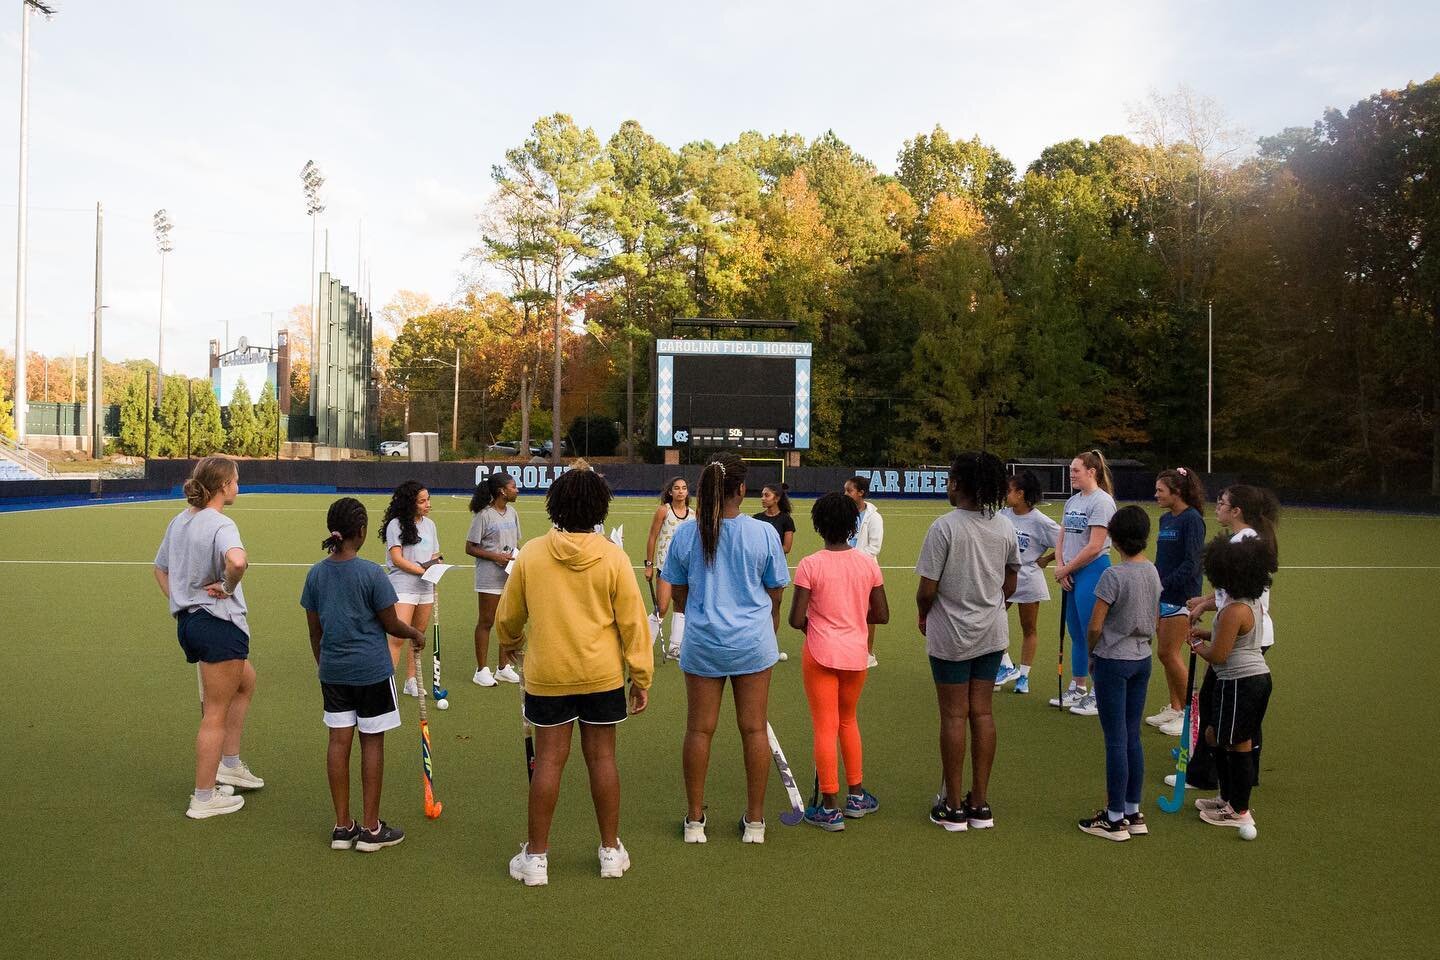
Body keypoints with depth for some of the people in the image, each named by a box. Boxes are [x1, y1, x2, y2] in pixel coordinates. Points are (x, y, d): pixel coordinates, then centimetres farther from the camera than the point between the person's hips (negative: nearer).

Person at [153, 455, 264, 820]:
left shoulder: (179, 521, 9)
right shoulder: (220, 525, -18)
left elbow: (160, 568, 21)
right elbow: (237, 561, -40)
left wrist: (179, 602, 16)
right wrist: (229, 587, -21)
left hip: (188, 621, 10)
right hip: (220, 624, -10)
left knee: (246, 681, 28)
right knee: (216, 714, 3)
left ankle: (229, 765, 30)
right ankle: (204, 798, 14)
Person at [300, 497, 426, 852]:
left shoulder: (316, 574, 1)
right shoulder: (371, 573, -15)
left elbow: (315, 630, 8)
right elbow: (391, 624, -8)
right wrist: (415, 634, 11)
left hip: (332, 672, 5)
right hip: (372, 671, -5)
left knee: (339, 742, 10)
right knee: (372, 743, 5)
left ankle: (343, 826, 18)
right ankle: (370, 829, 13)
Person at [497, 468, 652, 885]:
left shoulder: (531, 553, -6)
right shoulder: (613, 557, -9)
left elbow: (507, 616, 7)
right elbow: (632, 622, -6)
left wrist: (510, 641, 29)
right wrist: (641, 677, 3)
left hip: (547, 676, 0)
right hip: (602, 675, 0)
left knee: (548, 760, 7)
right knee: (601, 757, 10)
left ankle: (536, 856, 16)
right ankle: (611, 851, 22)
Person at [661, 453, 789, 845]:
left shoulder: (685, 534, -5)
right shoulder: (764, 533, -9)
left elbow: (679, 596, 4)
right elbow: (775, 595, 0)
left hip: (702, 644, 1)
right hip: (753, 643, -1)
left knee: (699, 729, 10)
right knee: (754, 729, 9)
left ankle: (694, 819, 20)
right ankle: (755, 820, 19)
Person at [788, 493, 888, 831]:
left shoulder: (810, 565, -13)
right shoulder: (868, 563, -3)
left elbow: (795, 620, -15)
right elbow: (881, 615, 1)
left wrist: (813, 623, 6)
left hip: (820, 654, -4)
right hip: (856, 654, 4)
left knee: (825, 728, 5)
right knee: (848, 720, 23)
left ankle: (830, 808, 11)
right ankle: (856, 796, 30)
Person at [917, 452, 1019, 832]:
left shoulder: (944, 527, -18)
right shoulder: (1005, 528, 0)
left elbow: (927, 589, -17)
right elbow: (1010, 583, 10)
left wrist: (923, 615, 2)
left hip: (950, 634, -5)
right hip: (991, 633, 5)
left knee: (953, 715, 3)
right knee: (982, 712, 11)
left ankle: (953, 807, 13)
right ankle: (980, 804, 19)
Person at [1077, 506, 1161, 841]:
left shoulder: (1114, 576, -19)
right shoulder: (1153, 572, 2)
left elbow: (1094, 627, -17)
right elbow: (1153, 622, 12)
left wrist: (1092, 654, 0)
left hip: (1113, 662, -7)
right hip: (1142, 660, 7)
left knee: (1116, 740, 0)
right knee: (1132, 738, 14)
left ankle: (1115, 819, 9)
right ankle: (1133, 813, 22)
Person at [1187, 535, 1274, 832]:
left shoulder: (1235, 610, -23)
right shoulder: (1252, 601, 8)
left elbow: (1217, 656, -20)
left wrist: (1198, 646, 0)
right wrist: (1207, 634, 10)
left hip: (1240, 683, -10)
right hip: (1256, 677, 10)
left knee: (1239, 747, 2)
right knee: (1215, 736, 20)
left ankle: (1240, 812, 14)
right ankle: (1229, 798, 32)